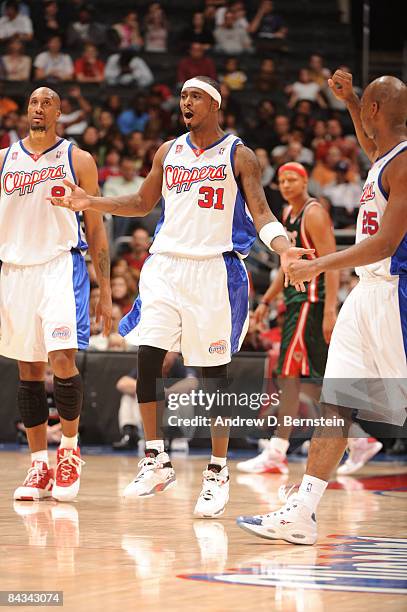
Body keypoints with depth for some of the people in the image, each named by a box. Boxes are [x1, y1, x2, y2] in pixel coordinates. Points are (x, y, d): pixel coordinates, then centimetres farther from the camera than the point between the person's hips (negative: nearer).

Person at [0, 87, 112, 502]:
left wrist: (105, 290, 1)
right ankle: (39, 466, 12)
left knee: (62, 359, -18)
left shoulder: (77, 160, 4)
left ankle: (69, 447, 4)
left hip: (62, 266, -3)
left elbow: (96, 229, 6)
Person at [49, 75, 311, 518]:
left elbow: (261, 213, -7)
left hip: (214, 269, -4)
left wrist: (283, 247, -27)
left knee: (213, 372, -1)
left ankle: (217, 473, 9)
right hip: (166, 264, 4)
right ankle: (156, 461, 3)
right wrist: (90, 202, 11)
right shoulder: (169, 152, 11)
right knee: (147, 356, -9)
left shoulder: (238, 156, -2)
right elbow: (143, 203, 22)